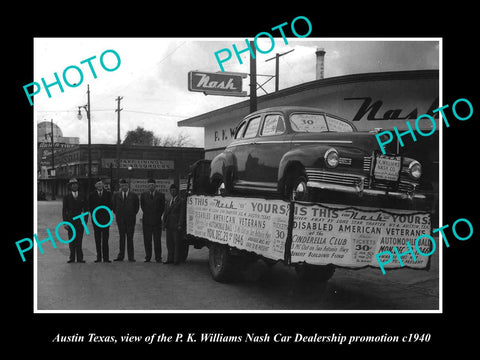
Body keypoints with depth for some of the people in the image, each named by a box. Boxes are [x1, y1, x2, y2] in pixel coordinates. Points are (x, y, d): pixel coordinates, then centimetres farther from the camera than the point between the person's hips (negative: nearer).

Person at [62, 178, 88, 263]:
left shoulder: (82, 196, 9)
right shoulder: (67, 197, 5)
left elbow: (85, 209, 9)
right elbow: (64, 210, 3)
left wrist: (85, 220, 0)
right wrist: (65, 222, -5)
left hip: (80, 221, 0)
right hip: (70, 221, 0)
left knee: (79, 240, -1)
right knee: (71, 240, 2)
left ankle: (79, 258, 2)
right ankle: (72, 257, 8)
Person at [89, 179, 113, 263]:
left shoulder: (108, 193, 6)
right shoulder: (92, 194, 8)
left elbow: (110, 204, 4)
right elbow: (90, 206, 9)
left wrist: (107, 213, -4)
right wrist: (94, 214, 0)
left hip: (105, 218, -1)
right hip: (96, 218, 1)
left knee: (105, 238, -3)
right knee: (97, 239, 2)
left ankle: (106, 257, -1)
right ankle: (99, 257, 7)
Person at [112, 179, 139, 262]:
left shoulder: (134, 195, 2)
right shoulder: (116, 195, 7)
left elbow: (137, 207, 8)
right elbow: (114, 206, 14)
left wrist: (133, 215, 6)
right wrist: (117, 214, 9)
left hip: (130, 219, -2)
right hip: (120, 219, 2)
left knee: (130, 238, -1)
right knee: (121, 237, 5)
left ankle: (131, 257, 3)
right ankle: (121, 256, 7)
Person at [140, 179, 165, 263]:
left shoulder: (160, 195, 5)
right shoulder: (143, 195, 9)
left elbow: (162, 207, 7)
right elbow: (142, 206, 13)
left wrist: (158, 216, 3)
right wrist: (147, 215, 9)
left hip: (156, 221, -1)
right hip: (146, 221, 1)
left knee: (157, 240, -1)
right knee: (147, 240, 3)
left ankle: (158, 258, 4)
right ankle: (148, 257, 10)